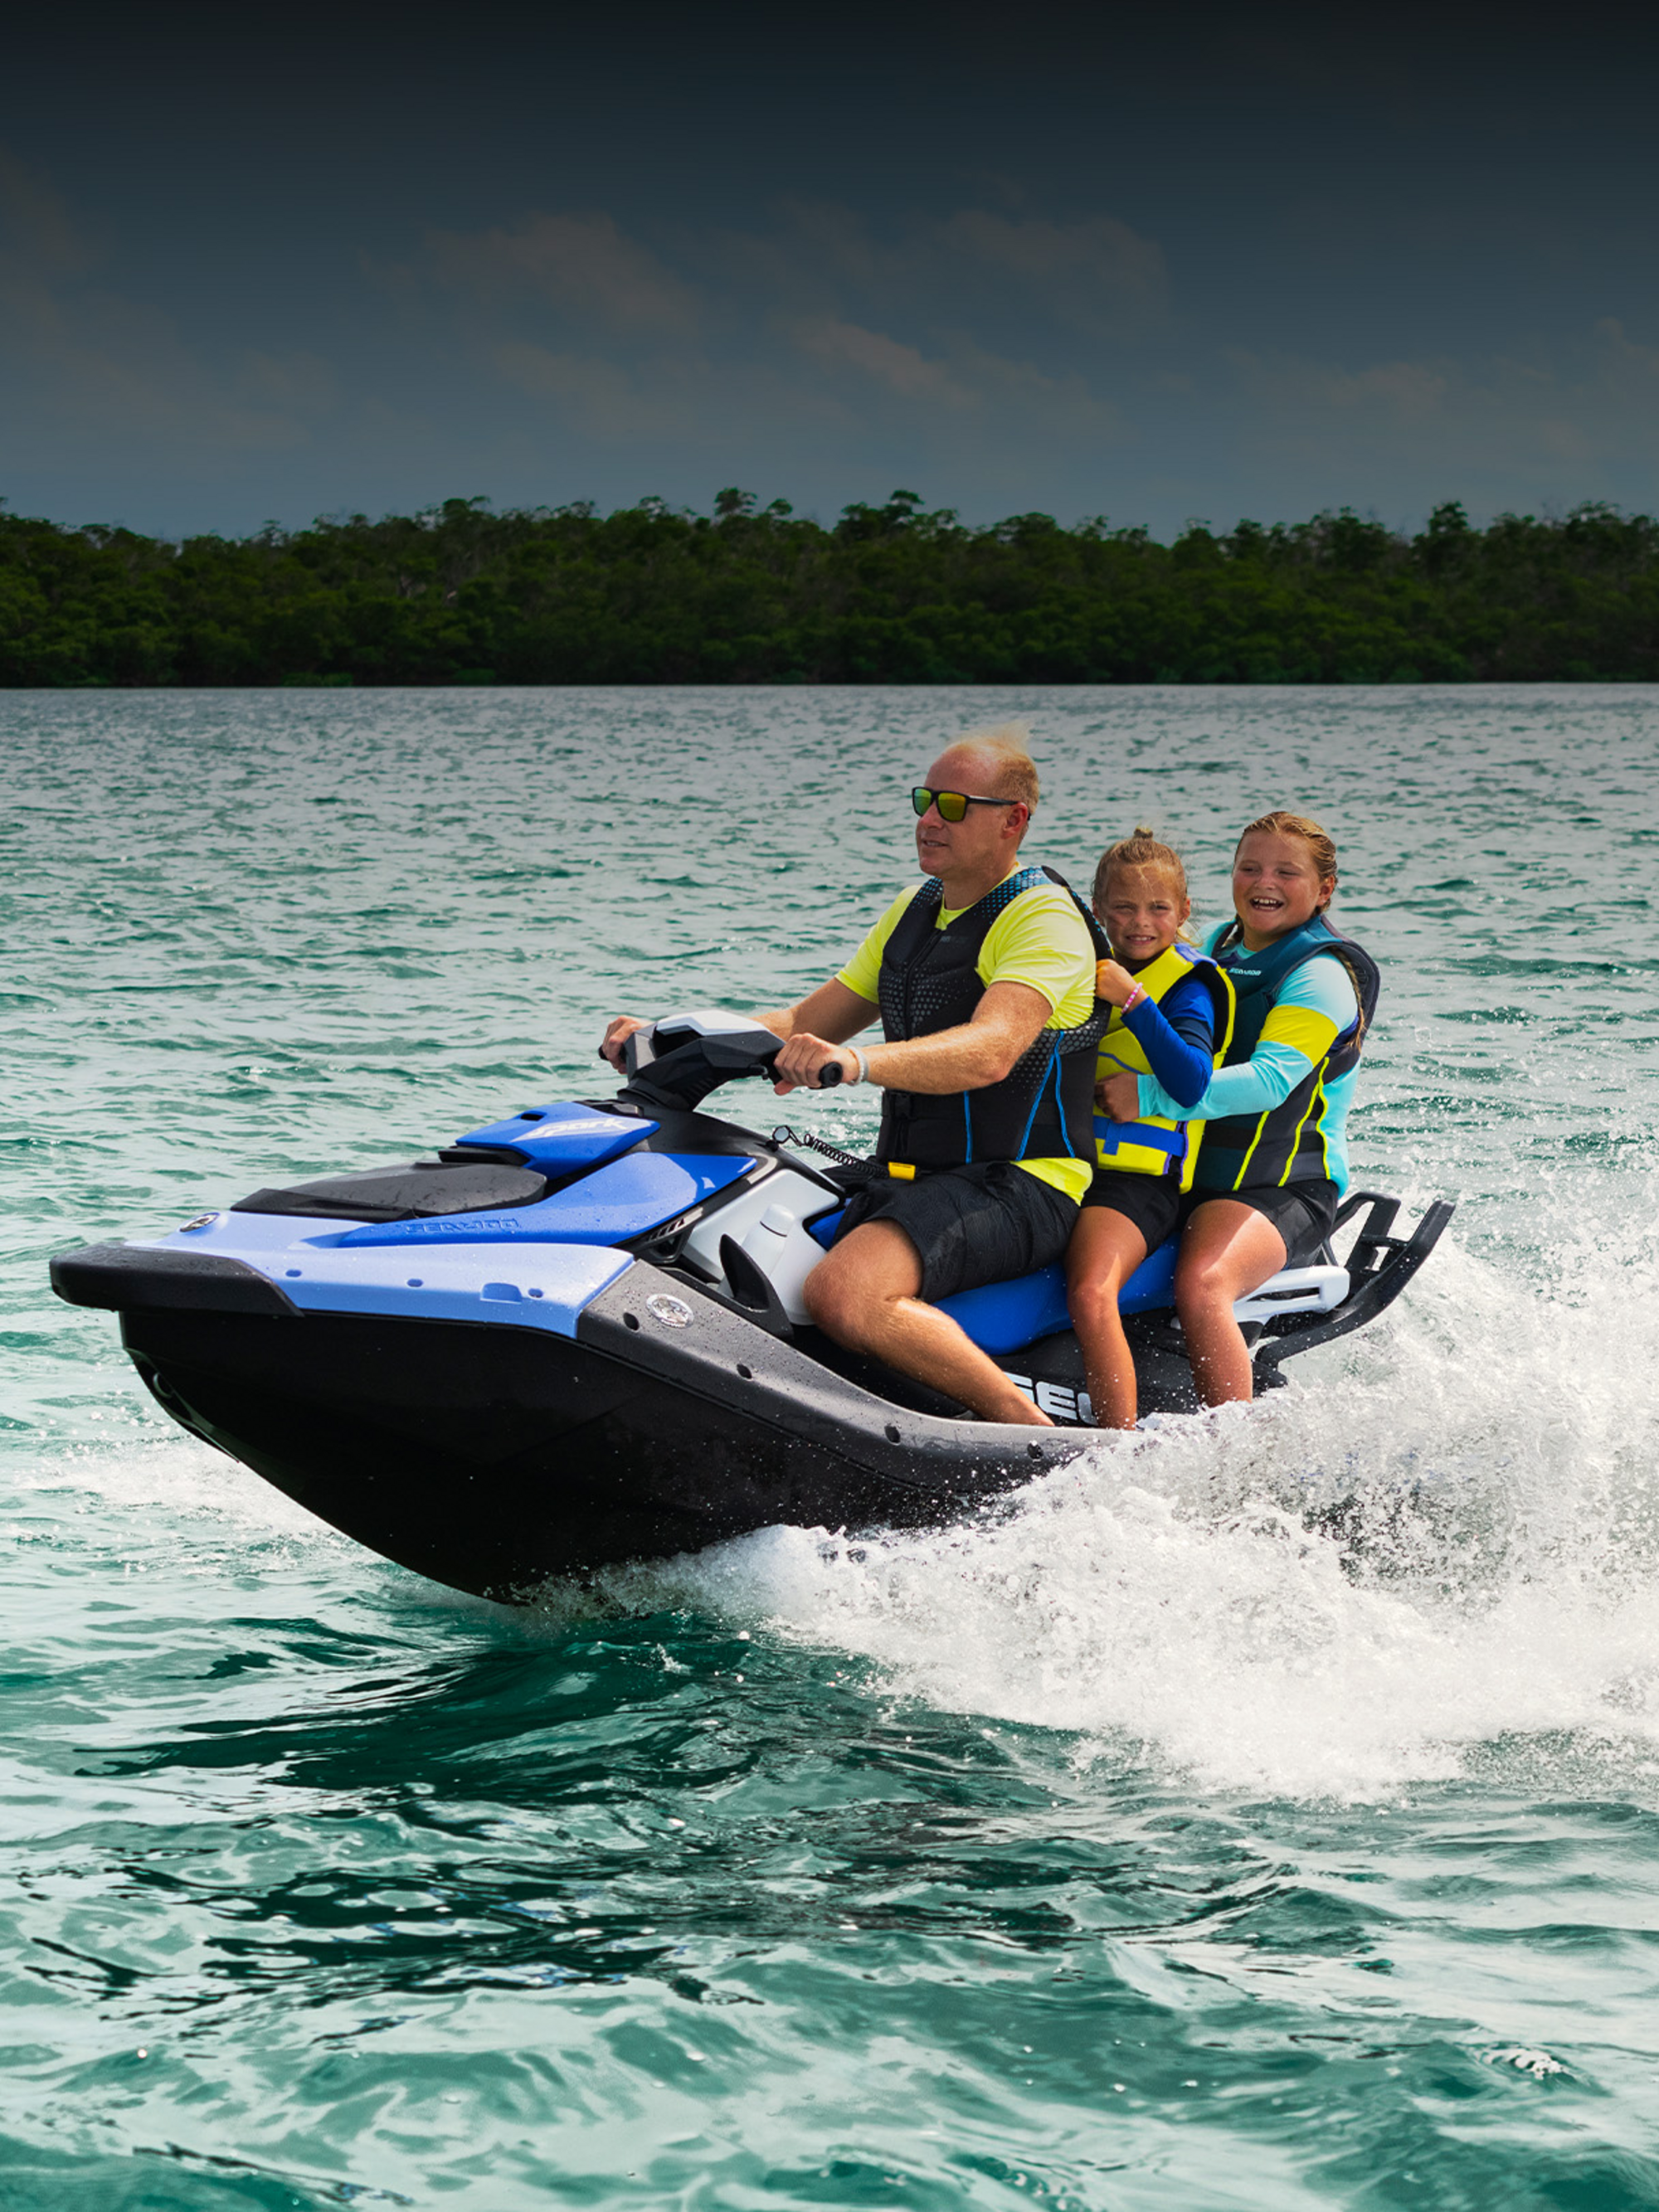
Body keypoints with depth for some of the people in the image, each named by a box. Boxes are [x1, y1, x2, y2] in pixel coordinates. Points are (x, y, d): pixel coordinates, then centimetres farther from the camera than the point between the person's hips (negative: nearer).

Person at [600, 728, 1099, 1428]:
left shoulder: (1045, 917, -11)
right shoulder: (915, 909, 17)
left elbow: (990, 1050, -30)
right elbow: (804, 1025, 18)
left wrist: (857, 1063, -46)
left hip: (1017, 1187, -9)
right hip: (908, 1180, 9)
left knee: (844, 1294, -33)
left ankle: (1042, 1442, -24)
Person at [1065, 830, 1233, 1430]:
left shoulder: (1188, 986, -3)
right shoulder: (1086, 970, 18)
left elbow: (1191, 1084, -20)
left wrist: (1133, 1000, -25)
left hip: (1136, 1179, -7)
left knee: (1091, 1295, -30)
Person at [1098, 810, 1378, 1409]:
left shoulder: (1323, 975, -11)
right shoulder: (1216, 946, 14)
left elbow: (1271, 1080, -27)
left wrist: (1150, 1095, -33)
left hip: (1284, 1186, -8)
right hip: (1182, 1173, 8)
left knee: (1200, 1287, -34)